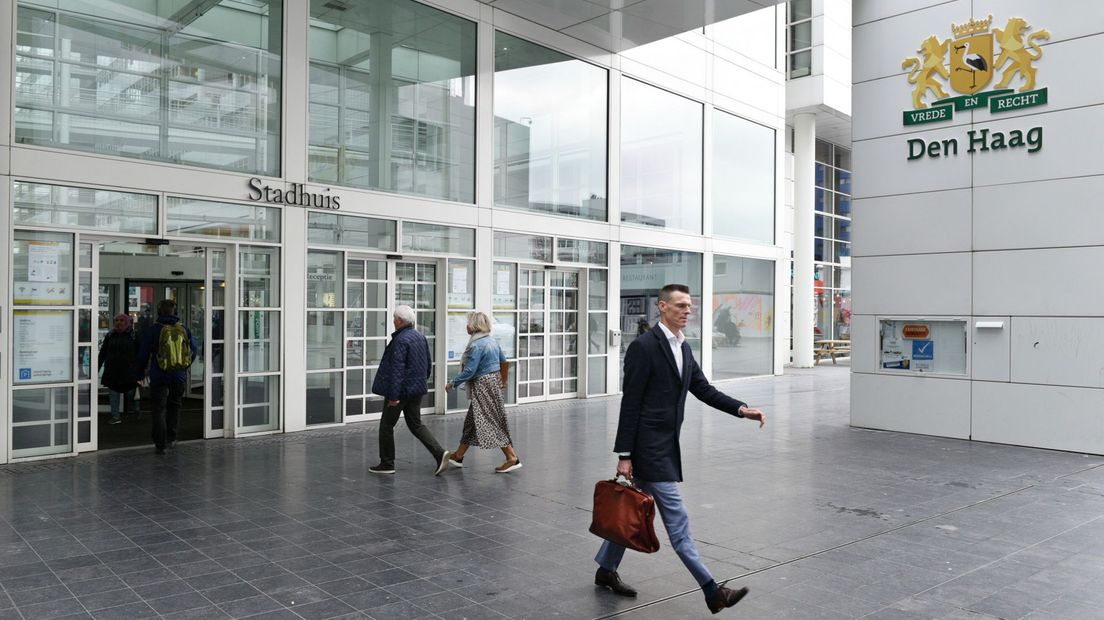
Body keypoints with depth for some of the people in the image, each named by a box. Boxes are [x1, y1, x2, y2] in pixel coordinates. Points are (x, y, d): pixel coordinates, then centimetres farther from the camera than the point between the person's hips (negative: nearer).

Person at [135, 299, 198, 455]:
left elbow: (143, 354, 0)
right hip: (180, 377, 3)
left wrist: (141, 373, 15)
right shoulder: (184, 330, 0)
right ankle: (171, 439, 22)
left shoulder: (152, 330, -8)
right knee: (174, 406, 19)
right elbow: (194, 350, 12)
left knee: (159, 409, 4)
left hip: (159, 377, -2)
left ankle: (161, 445, -1)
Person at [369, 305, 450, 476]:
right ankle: (439, 453, -1)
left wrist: (393, 395, -22)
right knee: (416, 424, 14)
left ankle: (387, 464, 16)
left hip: (401, 390, -8)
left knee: (386, 425, 8)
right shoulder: (421, 337, 8)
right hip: (417, 390, 8)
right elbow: (428, 365, 16)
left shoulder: (400, 340, -19)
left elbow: (397, 369, -22)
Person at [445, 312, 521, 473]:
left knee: (493, 423, -5)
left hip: (483, 386, -10)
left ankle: (512, 459, -4)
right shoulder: (491, 341, 10)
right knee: (471, 421, 15)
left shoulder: (476, 345, -19)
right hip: (493, 382, 10)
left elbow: (469, 371, -21)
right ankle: (459, 456, 25)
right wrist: (503, 381, 28)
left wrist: (453, 383, -11)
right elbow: (504, 362, 17)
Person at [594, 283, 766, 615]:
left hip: (665, 445, 9)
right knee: (677, 520, -3)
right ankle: (712, 592, 2)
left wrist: (741, 409, -3)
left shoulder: (683, 347, 11)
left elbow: (703, 389, 11)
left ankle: (606, 570, 33)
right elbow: (630, 404, -15)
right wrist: (624, 455, -14)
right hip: (648, 447, -9)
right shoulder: (643, 346, -15)